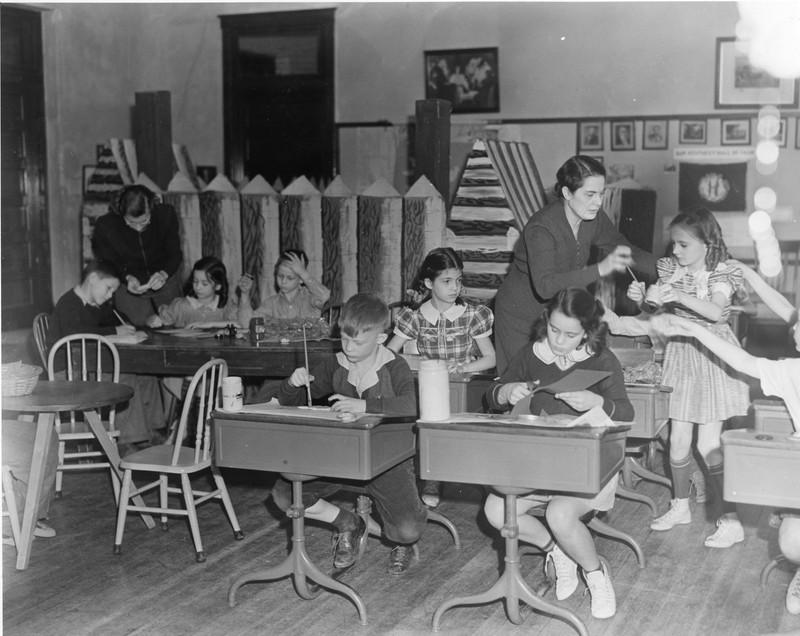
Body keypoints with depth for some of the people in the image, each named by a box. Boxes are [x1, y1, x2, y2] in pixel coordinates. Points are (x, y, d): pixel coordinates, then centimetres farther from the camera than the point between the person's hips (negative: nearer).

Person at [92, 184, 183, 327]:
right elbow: (108, 263, -10)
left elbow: (175, 255, -13)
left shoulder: (166, 214, -24)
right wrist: (127, 277, -30)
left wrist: (164, 274, -34)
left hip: (165, 277, 2)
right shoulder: (105, 225, -26)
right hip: (127, 283, -1)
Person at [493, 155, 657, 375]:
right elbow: (545, 286, -40)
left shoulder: (594, 220, -7)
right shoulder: (541, 228, -28)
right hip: (521, 317, -6)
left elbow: (628, 252, 8)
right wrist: (600, 269, -47)